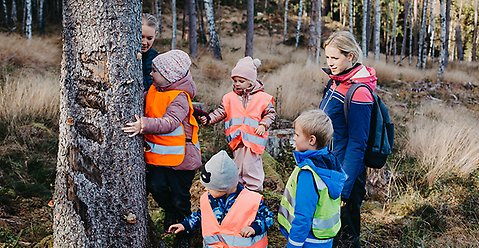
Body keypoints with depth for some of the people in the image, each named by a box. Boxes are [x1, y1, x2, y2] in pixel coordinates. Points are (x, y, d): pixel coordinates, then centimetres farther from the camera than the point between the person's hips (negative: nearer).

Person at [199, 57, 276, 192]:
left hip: (253, 138, -3)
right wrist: (209, 118, -10)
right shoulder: (230, 97, 4)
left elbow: (270, 113, 5)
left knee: (251, 166, -1)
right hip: (237, 139, 4)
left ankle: (254, 189, 14)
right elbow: (221, 112, 5)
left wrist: (263, 125, -9)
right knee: (238, 166, 16)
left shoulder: (262, 97, -3)